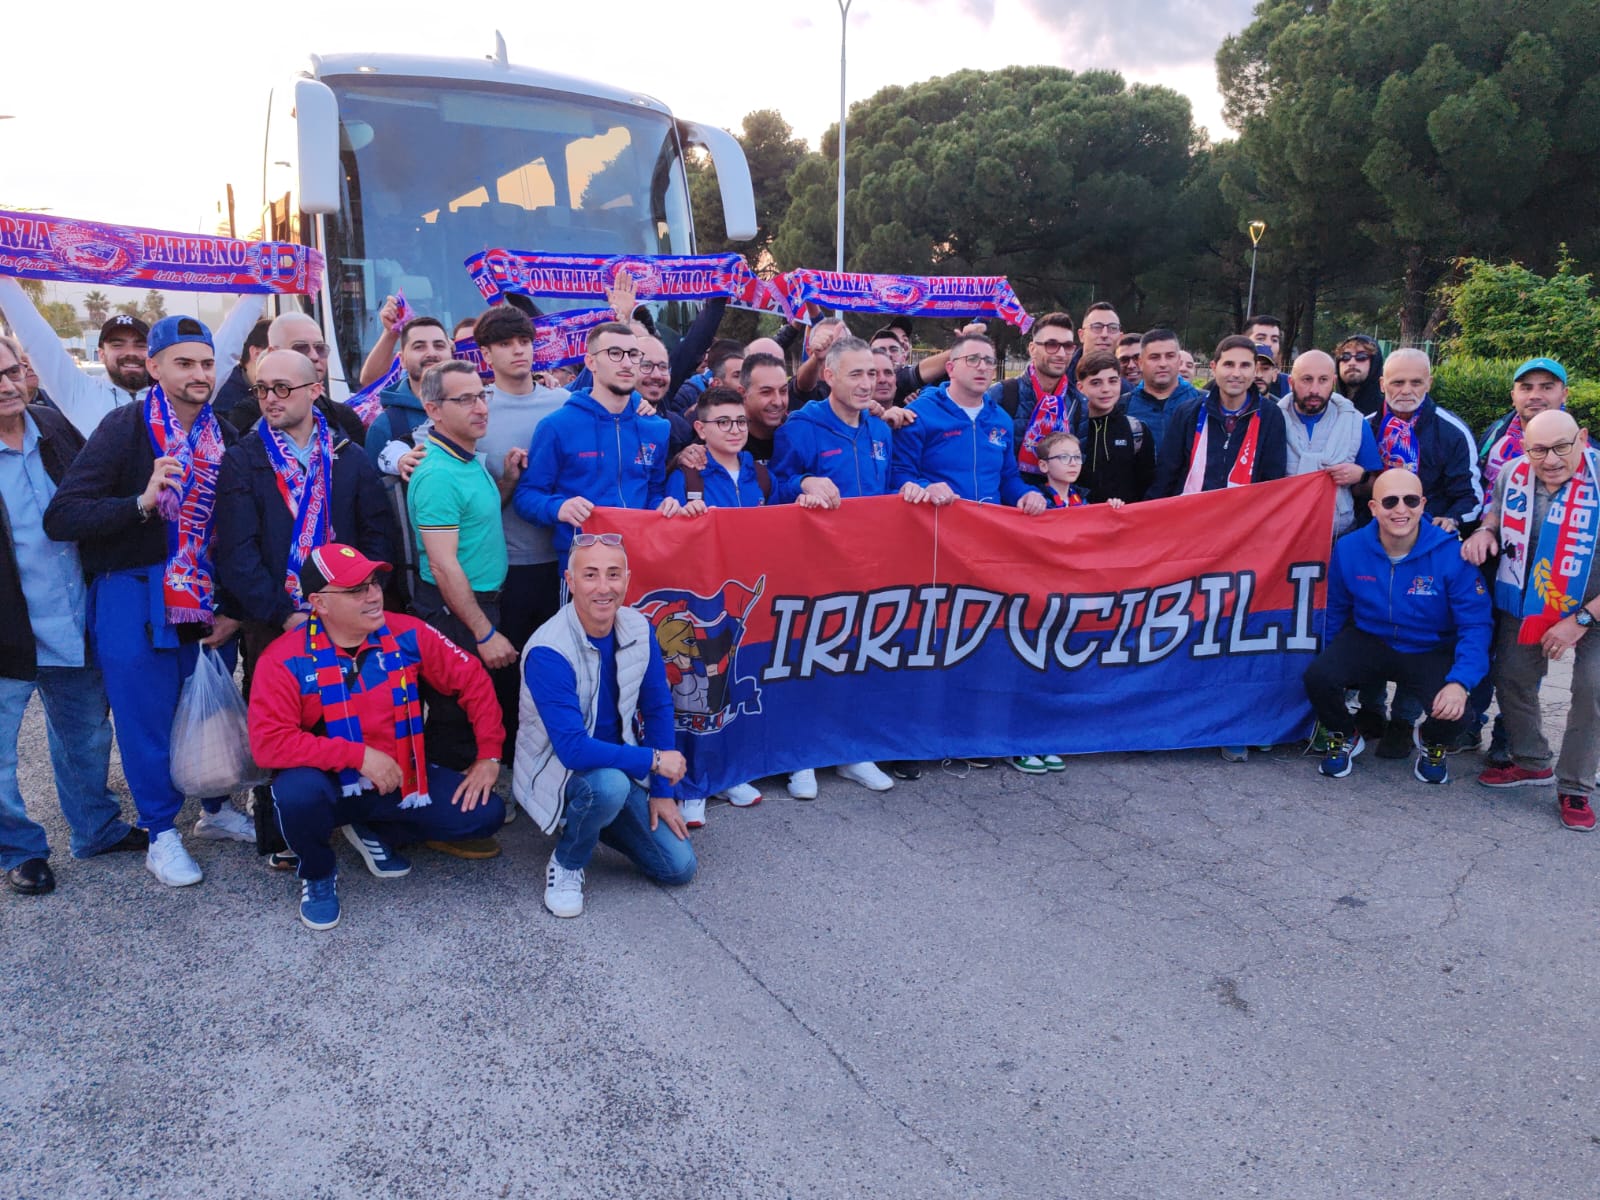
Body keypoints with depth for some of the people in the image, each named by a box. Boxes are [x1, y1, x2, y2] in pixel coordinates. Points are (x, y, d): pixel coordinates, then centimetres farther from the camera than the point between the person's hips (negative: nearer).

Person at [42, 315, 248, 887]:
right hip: (134, 599, -4)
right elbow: (60, 518, -16)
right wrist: (141, 502, -30)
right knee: (146, 718, 4)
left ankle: (216, 808, 35)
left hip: (206, 599, 4)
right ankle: (162, 834, 21)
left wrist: (232, 607, 2)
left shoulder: (225, 437, 4)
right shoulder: (124, 427, -10)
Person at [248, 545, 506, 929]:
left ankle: (375, 833, 14)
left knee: (486, 813, -13)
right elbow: (268, 742, -24)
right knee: (296, 792, -37)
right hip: (330, 785, -3)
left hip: (402, 779, 3)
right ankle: (317, 874, -1)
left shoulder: (408, 635, -9)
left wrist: (489, 756, -5)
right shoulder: (286, 660, -16)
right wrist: (358, 755, -29)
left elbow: (472, 679, -1)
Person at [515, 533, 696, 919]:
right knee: (608, 784, -39)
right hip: (558, 773, -6)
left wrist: (662, 790, -1)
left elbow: (658, 709, 2)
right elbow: (574, 749, -31)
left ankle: (589, 823, 21)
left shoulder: (638, 629, -7)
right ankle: (566, 863, -7)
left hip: (620, 769, 6)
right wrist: (654, 760, -24)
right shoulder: (548, 652, -27)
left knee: (679, 867, -3)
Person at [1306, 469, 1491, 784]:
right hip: (1368, 641, 2)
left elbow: (1476, 625, -18)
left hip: (1431, 652, -1)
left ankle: (1433, 743, 16)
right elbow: (1335, 611, 5)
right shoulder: (1348, 549, -10)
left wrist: (1460, 682, -30)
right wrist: (1328, 659, 9)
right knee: (1318, 677, -27)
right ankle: (1344, 737, 10)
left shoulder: (1452, 554, -18)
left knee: (1454, 713, -27)